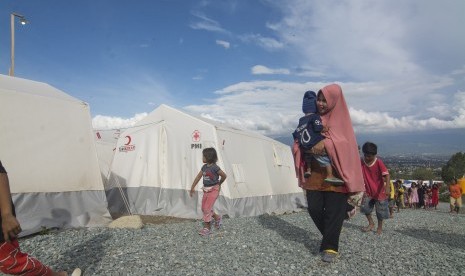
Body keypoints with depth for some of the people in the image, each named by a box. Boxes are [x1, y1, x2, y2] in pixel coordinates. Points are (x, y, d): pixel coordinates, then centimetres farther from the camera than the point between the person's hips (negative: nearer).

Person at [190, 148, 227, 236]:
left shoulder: (214, 167, -17)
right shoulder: (204, 167, 4)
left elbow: (224, 176, -10)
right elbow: (198, 177, 10)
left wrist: (219, 184, 7)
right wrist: (192, 188, 11)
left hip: (214, 190, -8)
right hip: (206, 190, 8)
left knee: (207, 208, -8)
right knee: (204, 208, 13)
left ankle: (207, 228, 5)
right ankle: (217, 218, 33)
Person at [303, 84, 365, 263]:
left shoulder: (340, 118, 0)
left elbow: (345, 142, -14)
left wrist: (325, 143, -30)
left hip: (335, 173, -4)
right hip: (315, 172, 4)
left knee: (334, 211, -2)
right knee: (314, 208, 3)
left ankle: (330, 247, 11)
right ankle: (330, 238, 27)